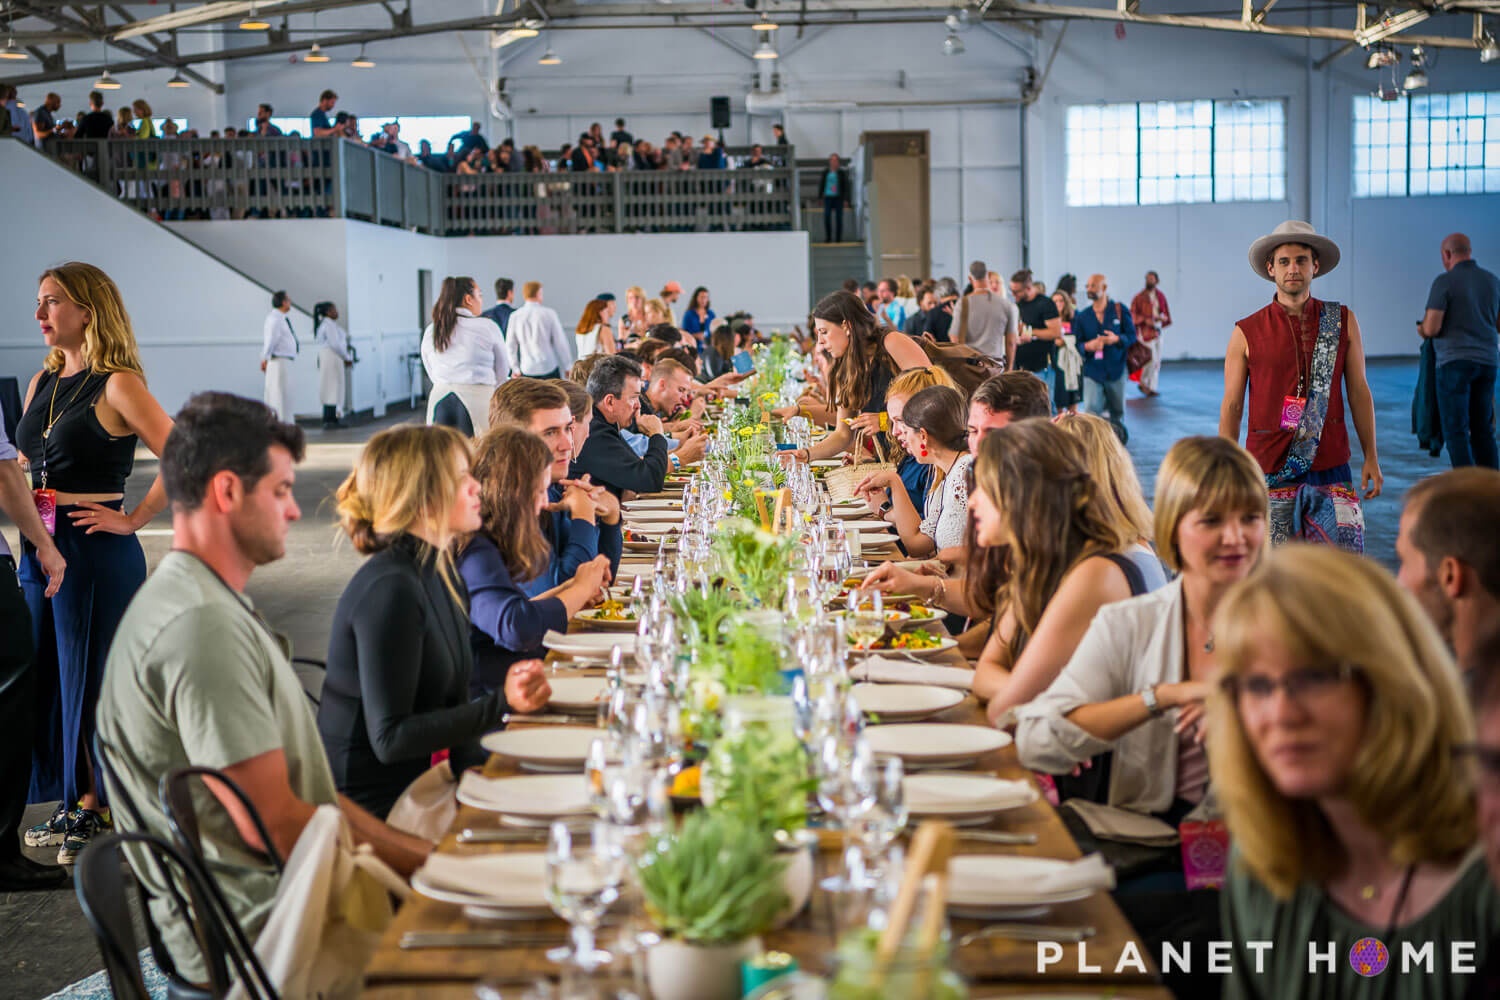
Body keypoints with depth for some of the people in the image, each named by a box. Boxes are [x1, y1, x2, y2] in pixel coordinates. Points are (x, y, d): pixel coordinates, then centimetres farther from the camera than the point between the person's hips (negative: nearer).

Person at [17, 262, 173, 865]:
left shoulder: (116, 385, -11)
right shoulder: (43, 383, 12)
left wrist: (133, 520, -15)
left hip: (97, 551, -8)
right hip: (39, 547, 8)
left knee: (92, 679, 1)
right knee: (50, 677, 13)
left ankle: (98, 812, 13)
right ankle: (73, 805, 26)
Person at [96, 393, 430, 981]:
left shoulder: (214, 606, 15)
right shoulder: (203, 625, -20)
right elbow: (275, 823, -20)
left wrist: (415, 848, 6)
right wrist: (425, 862, -11)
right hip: (263, 927, -10)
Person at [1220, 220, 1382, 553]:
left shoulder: (1343, 322, 6)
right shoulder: (1247, 333, 1)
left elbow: (1359, 392, 11)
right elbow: (1231, 407, 5)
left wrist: (1371, 457, 7)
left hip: (1330, 467, 1)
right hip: (1269, 472, -1)